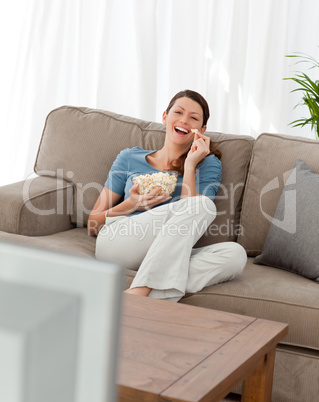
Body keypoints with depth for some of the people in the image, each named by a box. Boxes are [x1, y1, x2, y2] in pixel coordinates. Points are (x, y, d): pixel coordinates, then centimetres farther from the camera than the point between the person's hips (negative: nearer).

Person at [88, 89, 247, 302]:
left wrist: (190, 165, 0)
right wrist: (132, 204, -1)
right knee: (204, 204, -24)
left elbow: (191, 224, -1)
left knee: (235, 253, -28)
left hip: (168, 257, 1)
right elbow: (93, 225, 17)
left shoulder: (208, 164, 17)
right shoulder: (129, 158, 20)